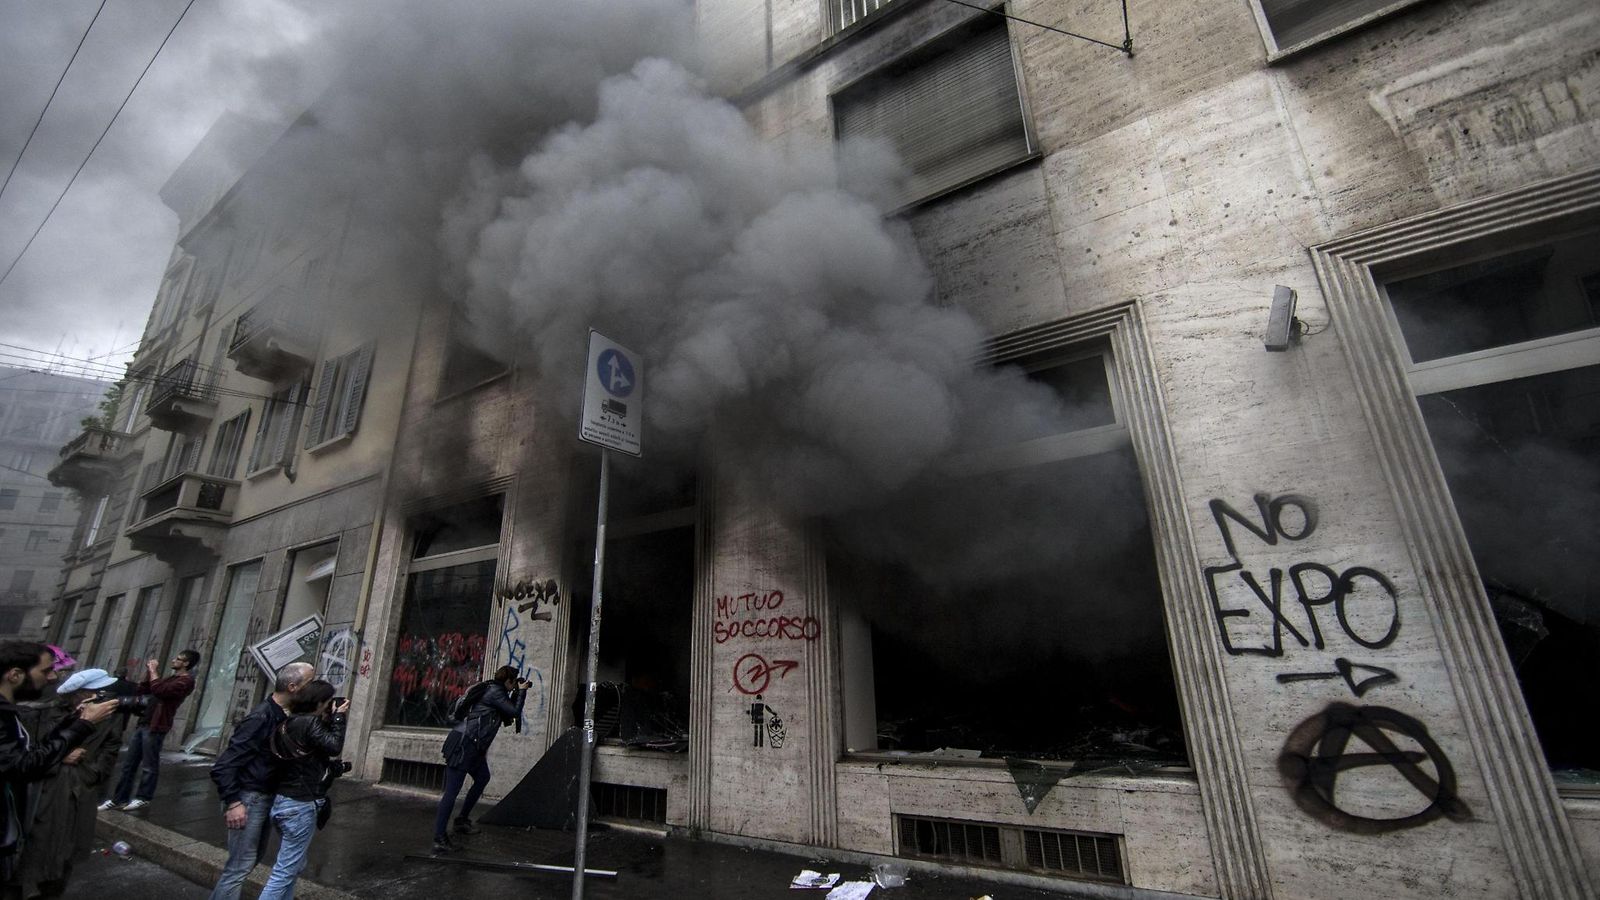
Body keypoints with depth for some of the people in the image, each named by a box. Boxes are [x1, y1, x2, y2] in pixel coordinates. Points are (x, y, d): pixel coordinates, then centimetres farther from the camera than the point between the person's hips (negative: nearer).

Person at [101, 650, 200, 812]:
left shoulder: (186, 681, -11)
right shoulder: (170, 678, 22)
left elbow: (159, 691, -24)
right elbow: (140, 690, 23)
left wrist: (153, 671, -11)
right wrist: (148, 671, 12)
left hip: (155, 727, -9)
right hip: (143, 724, 9)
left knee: (149, 765, -2)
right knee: (129, 763, 10)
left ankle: (143, 798, 8)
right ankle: (120, 798, 18)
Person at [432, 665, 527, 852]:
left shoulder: (491, 690, 15)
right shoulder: (495, 692, -14)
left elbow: (507, 715, 20)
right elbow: (515, 712, -13)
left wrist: (516, 693, 13)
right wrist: (521, 691, -2)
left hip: (472, 745, 10)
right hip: (463, 743, -10)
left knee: (482, 778, 19)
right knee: (452, 791, -9)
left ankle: (462, 820, 27)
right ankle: (439, 838, -8)